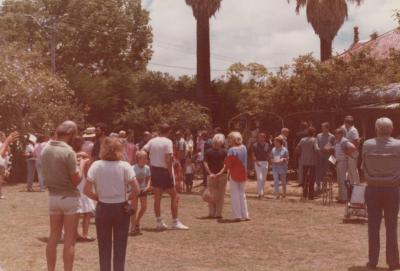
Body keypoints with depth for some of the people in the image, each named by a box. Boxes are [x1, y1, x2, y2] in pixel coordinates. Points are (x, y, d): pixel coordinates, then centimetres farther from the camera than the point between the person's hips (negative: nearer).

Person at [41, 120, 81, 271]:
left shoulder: (46, 150, 3)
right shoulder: (68, 152, -18)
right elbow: (76, 181, -15)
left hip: (53, 197, 6)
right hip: (69, 198, -6)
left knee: (53, 237, 15)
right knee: (69, 240, 2)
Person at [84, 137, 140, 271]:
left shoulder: (96, 165, -9)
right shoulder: (124, 166, -11)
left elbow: (87, 190, -11)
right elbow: (136, 190, -14)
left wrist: (99, 198, 5)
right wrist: (127, 198, 4)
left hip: (103, 208, 1)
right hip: (121, 208, -1)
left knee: (104, 246, 13)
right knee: (120, 246, 10)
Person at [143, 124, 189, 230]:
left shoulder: (152, 141, 4)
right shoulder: (168, 142, -12)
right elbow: (168, 158, -21)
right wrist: (170, 172, -14)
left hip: (154, 169, 6)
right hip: (164, 170, -6)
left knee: (157, 197, 11)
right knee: (174, 196, 5)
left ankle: (159, 222, 15)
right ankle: (175, 222, 5)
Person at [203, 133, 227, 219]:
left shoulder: (208, 151, 0)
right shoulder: (224, 152, -6)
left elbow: (205, 163, -8)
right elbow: (226, 164, -13)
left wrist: (210, 173, -10)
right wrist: (220, 173, -13)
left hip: (211, 176, 2)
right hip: (222, 176, -2)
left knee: (212, 195, 11)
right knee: (220, 195, 7)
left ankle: (211, 213, 12)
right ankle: (218, 213, 7)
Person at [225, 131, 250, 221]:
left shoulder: (231, 150, -19)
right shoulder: (244, 148, -1)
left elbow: (228, 164, -17)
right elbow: (245, 161, 5)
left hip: (234, 174, -5)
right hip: (243, 174, 6)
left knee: (235, 195, 4)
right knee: (242, 193, 16)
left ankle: (238, 216, 3)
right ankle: (245, 215, 18)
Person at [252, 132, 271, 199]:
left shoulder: (267, 145, 4)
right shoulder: (255, 145, -4)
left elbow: (268, 154, 12)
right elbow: (253, 155, -4)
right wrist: (256, 161, -17)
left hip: (265, 163, 4)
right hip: (258, 163, -4)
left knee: (264, 178, 10)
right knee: (259, 178, -13)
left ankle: (260, 191, 25)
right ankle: (260, 193, -11)